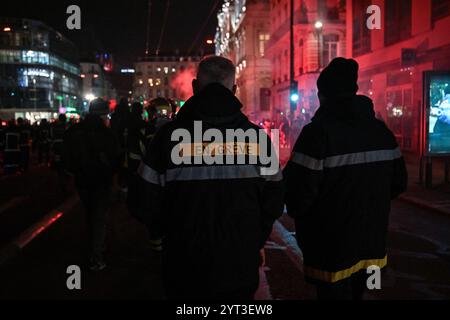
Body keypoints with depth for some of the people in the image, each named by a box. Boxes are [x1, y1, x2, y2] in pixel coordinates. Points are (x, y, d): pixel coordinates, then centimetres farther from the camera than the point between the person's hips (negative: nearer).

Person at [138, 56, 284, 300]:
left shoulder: (169, 136, -9)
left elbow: (146, 201, -7)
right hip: (240, 270, 1)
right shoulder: (256, 136, -6)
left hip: (185, 270, 0)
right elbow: (273, 202, -2)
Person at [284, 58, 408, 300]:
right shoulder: (381, 130, 4)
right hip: (371, 243, 7)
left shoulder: (319, 131, -18)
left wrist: (296, 211, 0)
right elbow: (398, 182, 8)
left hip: (331, 249, -6)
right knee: (355, 293, 23)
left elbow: (299, 191, -22)